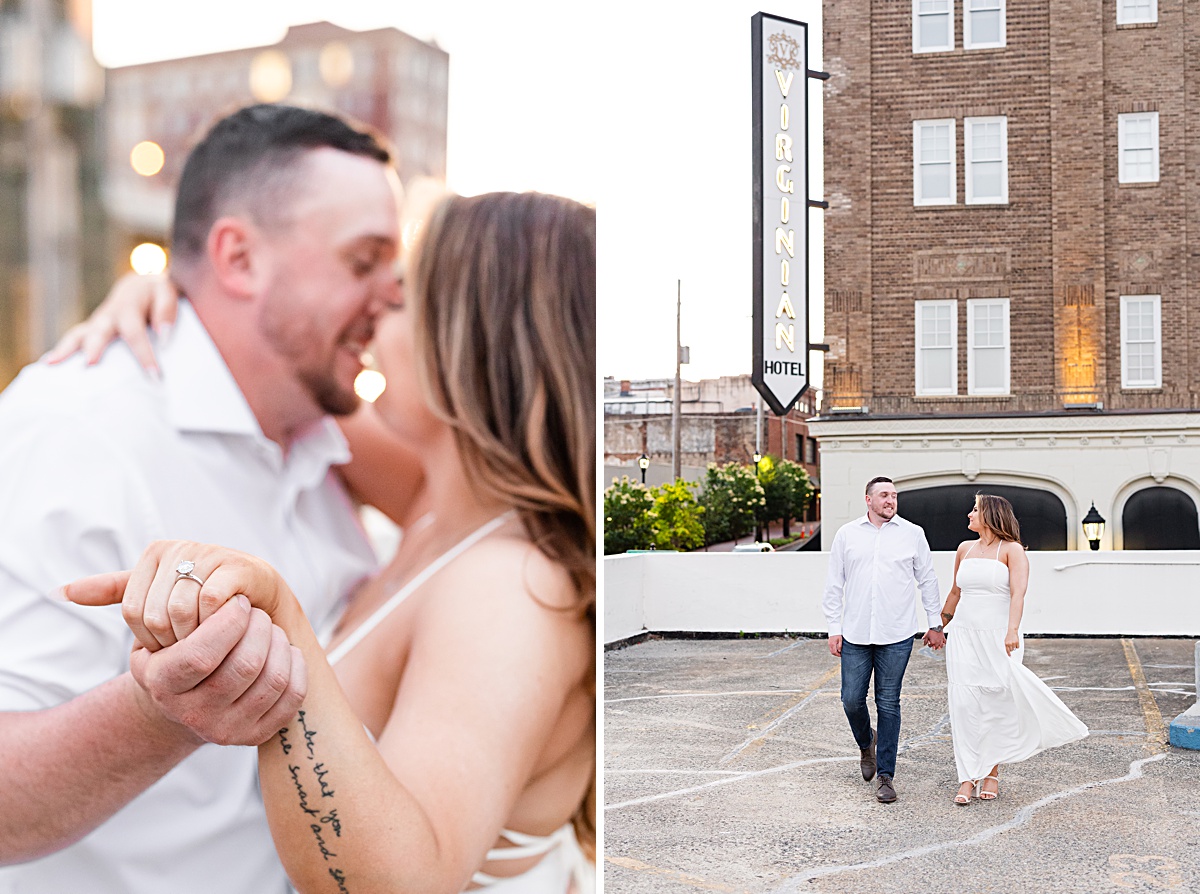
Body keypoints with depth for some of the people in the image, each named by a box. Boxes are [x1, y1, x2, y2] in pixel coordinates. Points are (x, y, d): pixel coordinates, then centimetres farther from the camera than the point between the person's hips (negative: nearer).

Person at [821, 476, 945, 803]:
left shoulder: (912, 534, 5)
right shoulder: (847, 534, 7)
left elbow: (927, 580, 11)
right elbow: (834, 584, 9)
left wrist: (935, 623, 10)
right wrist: (834, 628, 4)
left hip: (896, 636, -1)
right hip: (855, 635, 1)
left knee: (888, 704, 1)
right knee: (852, 700, 3)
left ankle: (886, 775, 9)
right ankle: (866, 745, 34)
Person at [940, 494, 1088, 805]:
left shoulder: (1012, 550, -4)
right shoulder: (965, 549, 13)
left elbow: (1018, 592, -18)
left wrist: (1012, 630, -32)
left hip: (997, 637, -4)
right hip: (964, 636, 4)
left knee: (997, 705, 2)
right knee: (964, 704, -5)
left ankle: (992, 773, 18)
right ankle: (967, 779, -1)